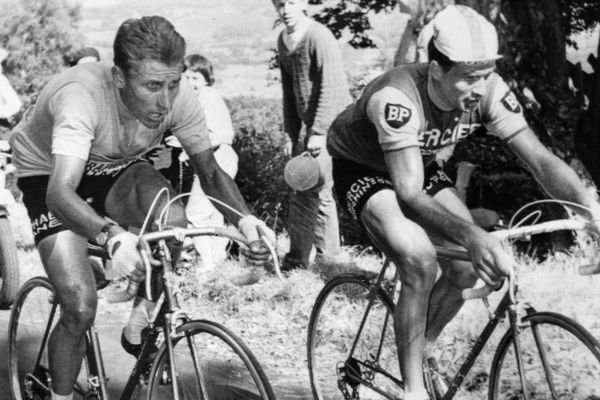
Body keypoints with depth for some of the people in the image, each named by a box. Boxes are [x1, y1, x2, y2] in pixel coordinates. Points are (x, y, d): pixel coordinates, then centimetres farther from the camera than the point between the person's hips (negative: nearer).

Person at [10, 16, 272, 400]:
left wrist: (243, 218, -34)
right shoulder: (81, 95, -40)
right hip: (49, 176, -4)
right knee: (81, 308, -19)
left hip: (116, 169, 4)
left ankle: (139, 328, -2)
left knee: (176, 224, -28)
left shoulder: (178, 96, -25)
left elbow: (210, 170, -14)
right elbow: (60, 193, -49)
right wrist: (111, 235, -68)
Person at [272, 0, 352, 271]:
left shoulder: (320, 38, -15)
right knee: (320, 192, 13)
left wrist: (318, 132, -23)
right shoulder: (283, 41, 10)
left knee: (308, 192, -10)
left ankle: (296, 260, -5)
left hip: (332, 125, -8)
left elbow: (331, 89, -20)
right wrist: (291, 134, 12)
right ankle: (328, 254, 23)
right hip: (312, 126, 8)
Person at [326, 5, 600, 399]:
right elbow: (409, 193, -42)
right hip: (363, 169, -6)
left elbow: (541, 159, -23)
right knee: (420, 261, -29)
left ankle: (420, 351, 12)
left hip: (421, 166, 6)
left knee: (468, 267, -12)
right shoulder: (396, 97, -39)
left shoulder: (489, 92, -23)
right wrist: (472, 236, -56)